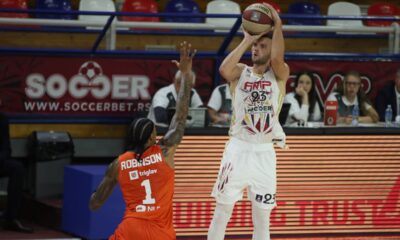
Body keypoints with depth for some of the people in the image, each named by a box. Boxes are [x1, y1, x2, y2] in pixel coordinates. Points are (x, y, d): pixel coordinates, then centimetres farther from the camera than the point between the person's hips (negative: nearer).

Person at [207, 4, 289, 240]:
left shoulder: (279, 74, 3)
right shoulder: (241, 72, 4)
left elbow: (277, 58, -21)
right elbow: (224, 69, -20)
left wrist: (277, 25, -16)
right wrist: (246, 40, -12)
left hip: (265, 152, 0)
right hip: (239, 148, 0)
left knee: (262, 217, 6)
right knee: (222, 211, 0)